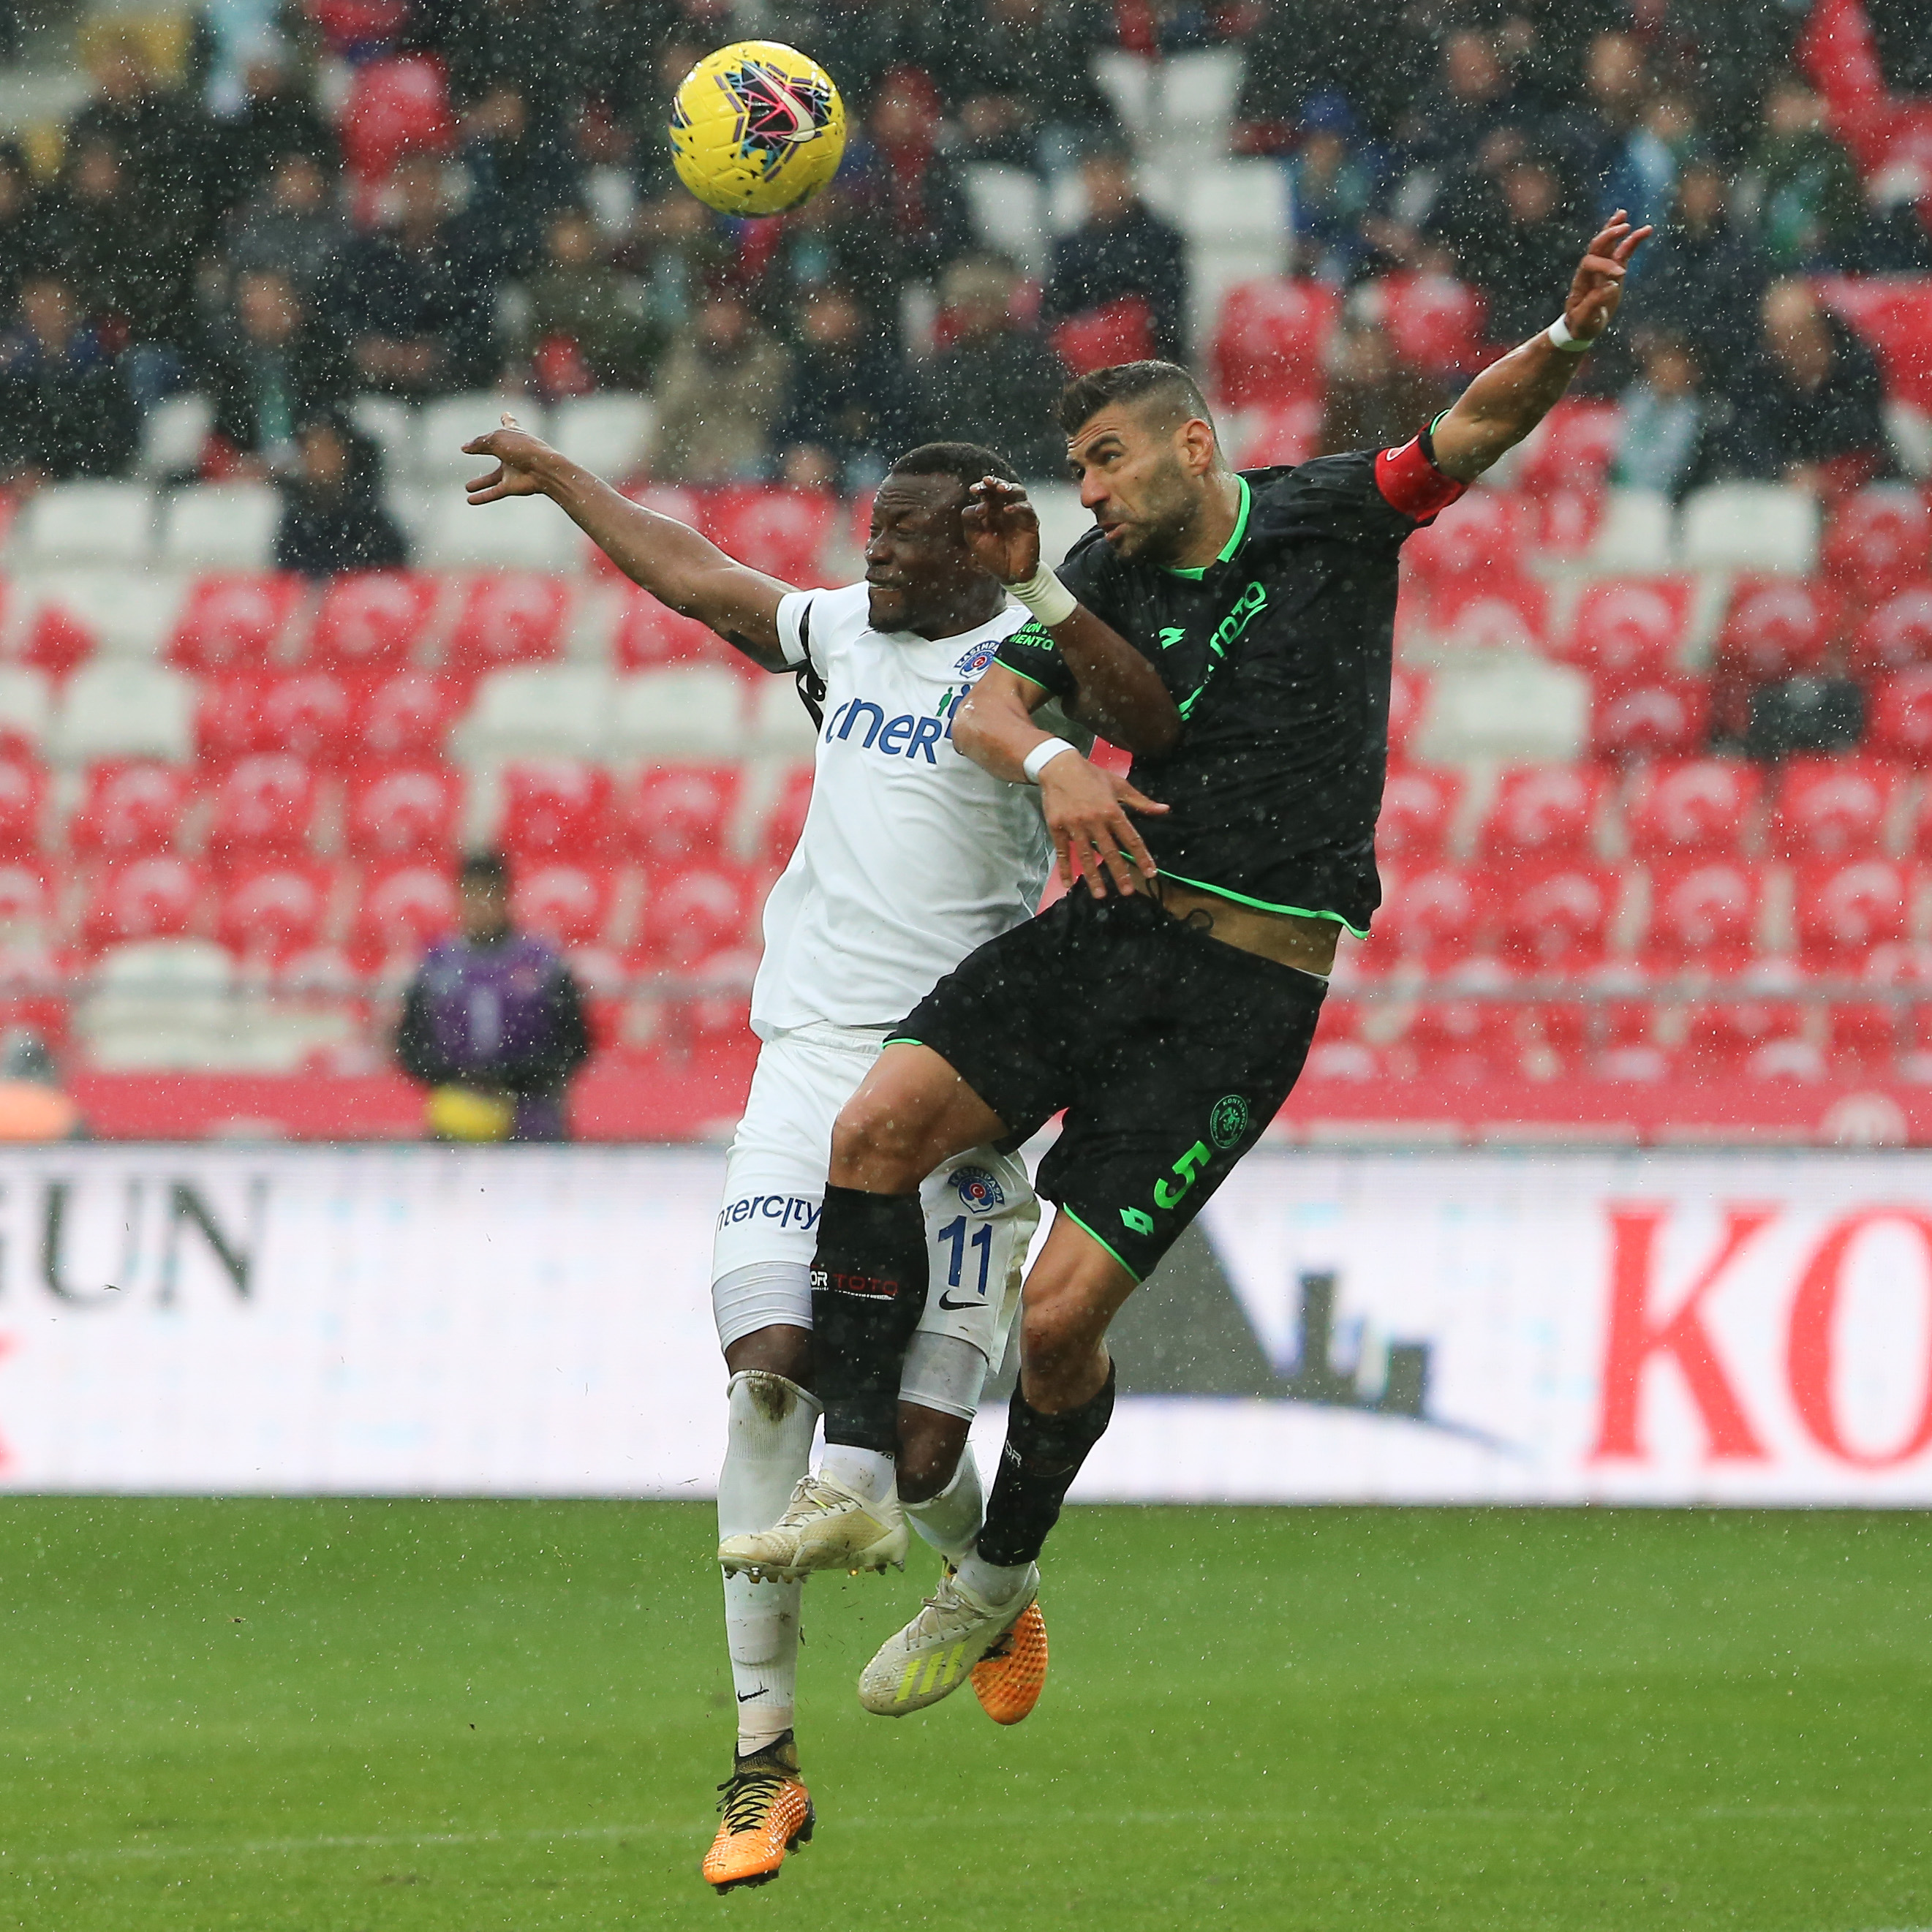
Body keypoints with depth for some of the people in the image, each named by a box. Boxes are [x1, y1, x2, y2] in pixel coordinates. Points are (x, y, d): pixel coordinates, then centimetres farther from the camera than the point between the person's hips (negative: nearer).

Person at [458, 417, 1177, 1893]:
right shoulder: (844, 633, 16)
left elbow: (1145, 708, -24)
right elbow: (691, 574, 32)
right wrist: (559, 479, 43)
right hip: (812, 1062, 4)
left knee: (920, 1445, -7)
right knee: (771, 1364, -16)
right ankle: (765, 1759, -14)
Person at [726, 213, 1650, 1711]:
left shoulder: (1331, 518, 0)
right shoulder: (1109, 573, 8)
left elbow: (1481, 426, -9)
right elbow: (987, 709, -1)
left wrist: (1565, 338, -30)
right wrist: (1051, 763, -23)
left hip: (1249, 987, -4)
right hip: (1113, 923, 4)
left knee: (1064, 1313, -9)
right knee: (879, 1125, -17)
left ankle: (1000, 1573, 16)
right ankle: (856, 1480, -9)